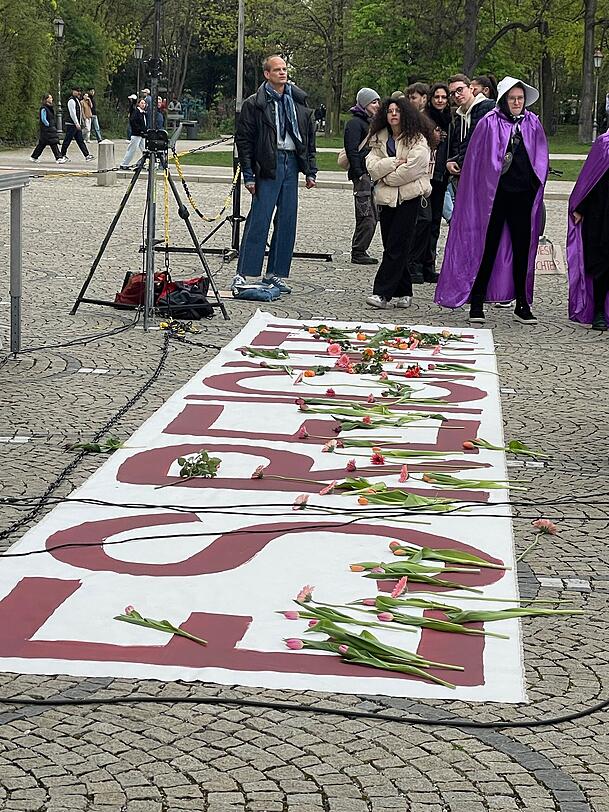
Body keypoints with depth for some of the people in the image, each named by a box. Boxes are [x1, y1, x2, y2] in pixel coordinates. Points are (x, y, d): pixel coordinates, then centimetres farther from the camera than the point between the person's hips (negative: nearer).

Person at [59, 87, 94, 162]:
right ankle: (63, 155, 9)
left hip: (77, 124, 10)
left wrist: (79, 123, 22)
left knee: (80, 140, 5)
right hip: (71, 124, -10)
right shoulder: (71, 100, -15)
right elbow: (72, 113, -21)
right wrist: (77, 124, -23)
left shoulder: (77, 100, 17)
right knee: (67, 140, -1)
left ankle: (87, 155, 1)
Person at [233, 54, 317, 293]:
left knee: (287, 222, 6)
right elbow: (243, 140, -3)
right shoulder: (254, 104, -2)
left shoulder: (299, 102, 12)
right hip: (268, 166, -5)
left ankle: (275, 274, 14)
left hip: (291, 163, 5)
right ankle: (242, 274, -3)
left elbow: (310, 138, 16)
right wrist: (249, 175, -9)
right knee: (259, 220, -7)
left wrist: (310, 171, 10)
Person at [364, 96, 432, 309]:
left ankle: (382, 293, -14)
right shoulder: (379, 140, 14)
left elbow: (412, 168, -14)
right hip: (386, 198, 6)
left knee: (396, 246, -10)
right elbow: (372, 167, 1)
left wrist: (386, 178, -4)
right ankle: (403, 294, 14)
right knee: (391, 247, 6)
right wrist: (395, 162, -13)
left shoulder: (417, 140, -2)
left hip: (409, 198, -6)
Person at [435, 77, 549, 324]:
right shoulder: (489, 123, -4)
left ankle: (522, 305, 15)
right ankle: (476, 304, 6)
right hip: (494, 195, -3)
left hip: (523, 195, 3)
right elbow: (477, 160, -3)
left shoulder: (532, 124, 7)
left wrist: (535, 187, 7)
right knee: (488, 248, 0)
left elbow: (541, 159, 14)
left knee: (522, 248, 6)